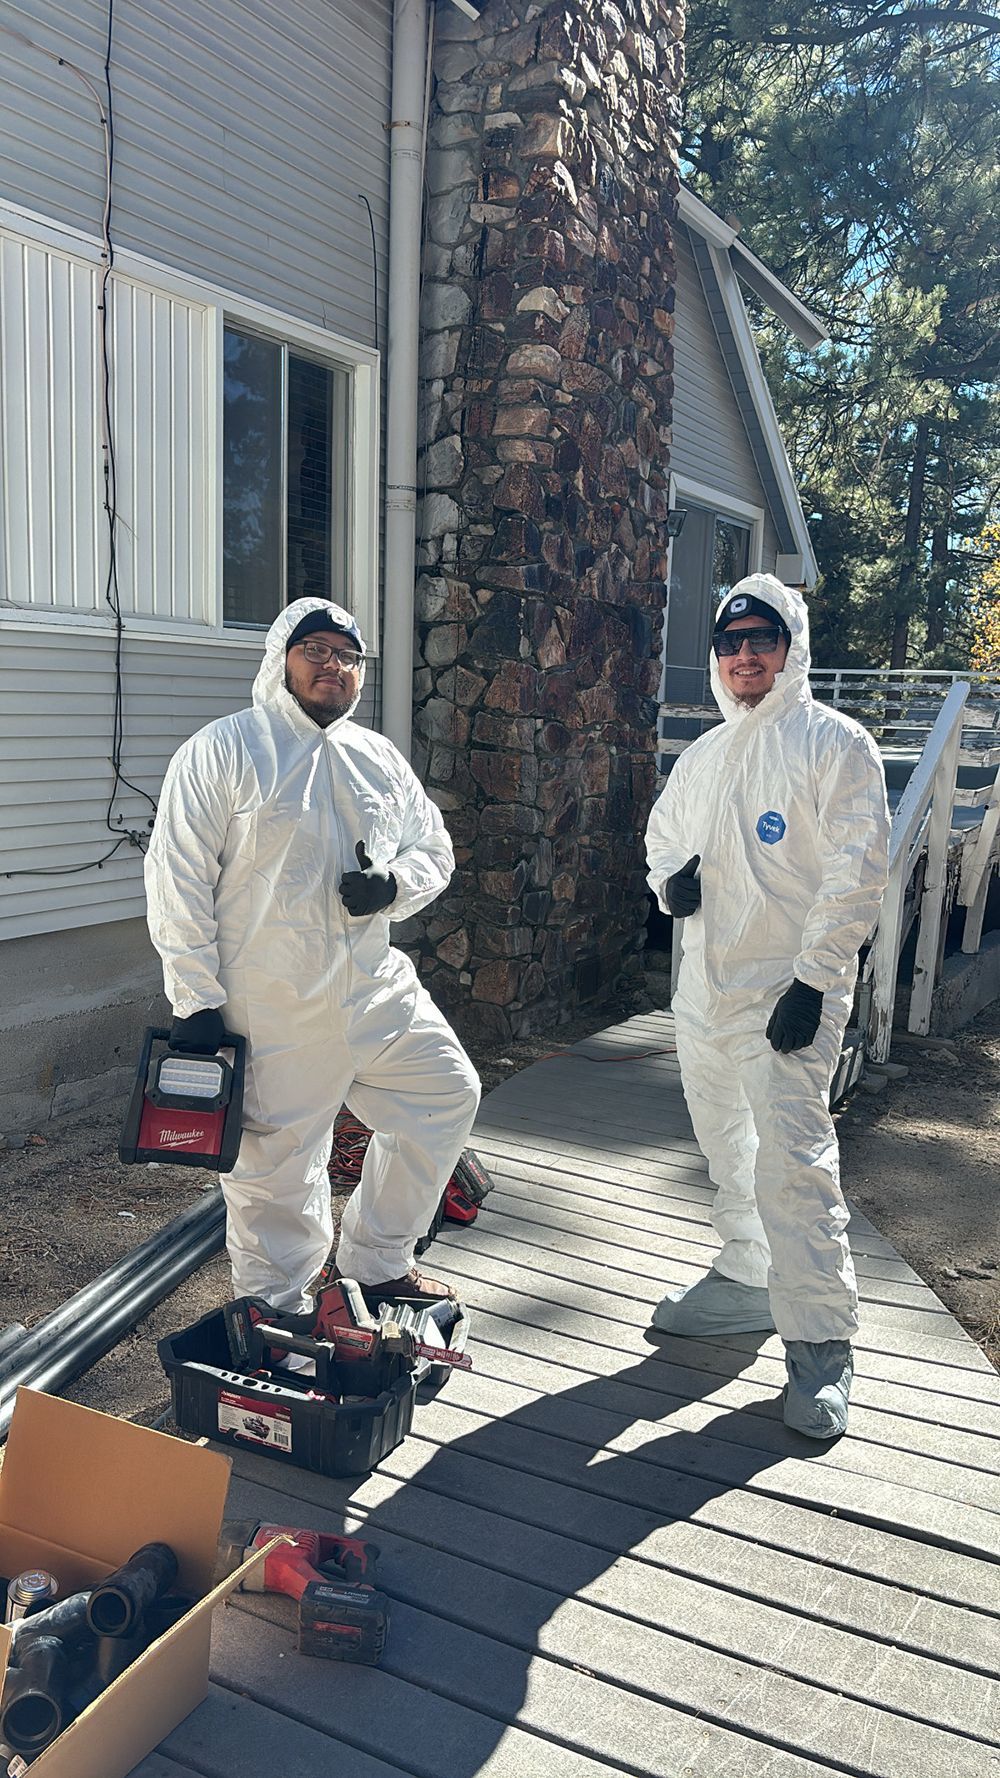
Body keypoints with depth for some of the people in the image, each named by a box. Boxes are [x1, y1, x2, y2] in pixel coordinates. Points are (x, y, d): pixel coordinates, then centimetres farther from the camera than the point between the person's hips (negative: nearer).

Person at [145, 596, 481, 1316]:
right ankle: (277, 1312, 26)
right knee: (276, 1169, 2)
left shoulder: (380, 758, 11)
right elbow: (178, 879, -9)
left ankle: (375, 1262, 29)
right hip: (271, 1011, -6)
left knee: (448, 1094, 12)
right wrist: (196, 1000, -13)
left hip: (376, 988, 6)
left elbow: (434, 848, 18)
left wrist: (392, 885, -6)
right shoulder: (223, 750, -7)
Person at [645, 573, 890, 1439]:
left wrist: (814, 982, -18)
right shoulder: (702, 755, 14)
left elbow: (856, 874, -13)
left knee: (792, 1164, -12)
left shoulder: (835, 743, -7)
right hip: (704, 988, 7)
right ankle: (748, 1280, 36)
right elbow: (663, 835, 26)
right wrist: (669, 879, 2)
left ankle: (821, 1342, 0)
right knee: (729, 1151, 18)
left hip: (790, 994, -7)